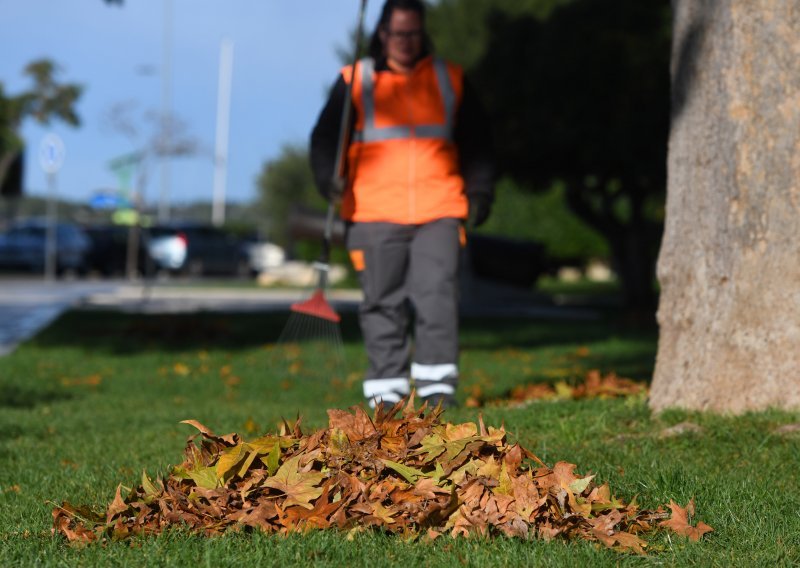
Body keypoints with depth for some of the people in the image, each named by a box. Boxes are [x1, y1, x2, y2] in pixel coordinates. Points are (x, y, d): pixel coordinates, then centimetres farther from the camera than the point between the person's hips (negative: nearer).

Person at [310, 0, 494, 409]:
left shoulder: (450, 80, 14)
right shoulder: (355, 82, 7)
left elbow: (475, 141, 20)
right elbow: (325, 137, 5)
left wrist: (479, 191, 11)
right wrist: (329, 178, -12)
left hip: (438, 213, 1)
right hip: (374, 215, -1)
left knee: (437, 296, -9)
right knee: (382, 303, 0)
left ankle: (437, 385, -3)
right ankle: (386, 391, 7)